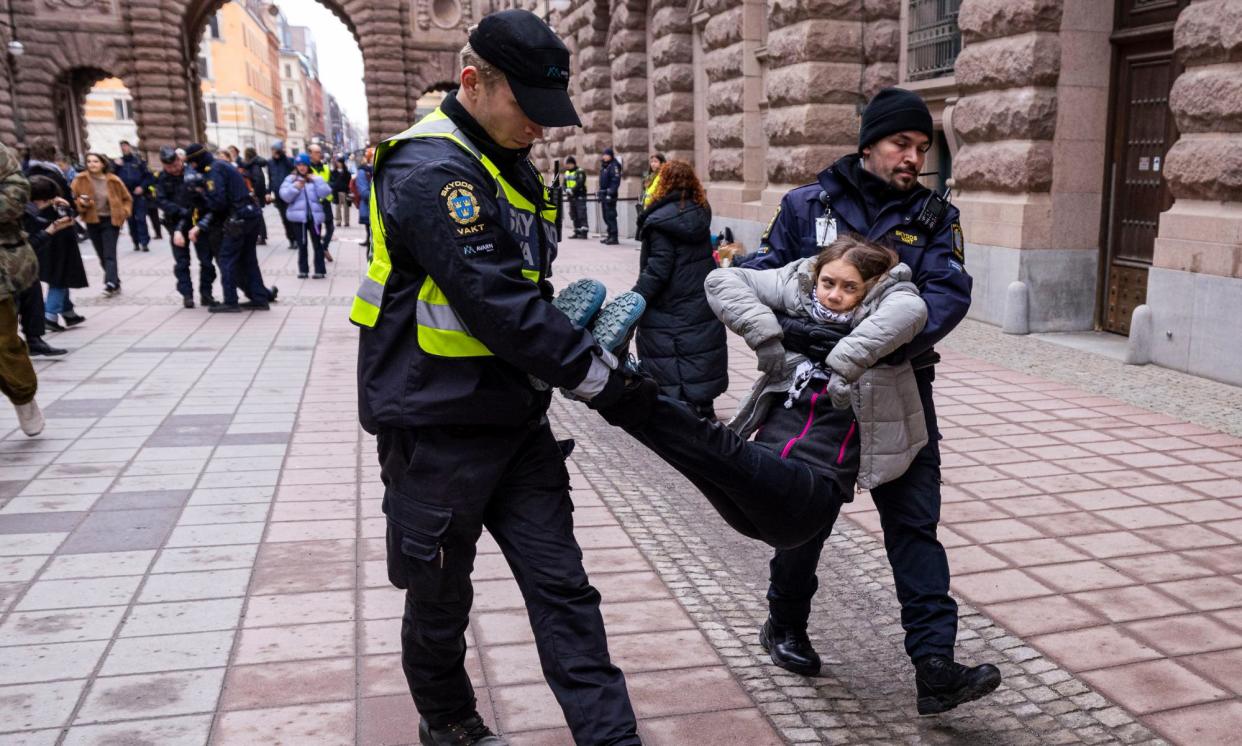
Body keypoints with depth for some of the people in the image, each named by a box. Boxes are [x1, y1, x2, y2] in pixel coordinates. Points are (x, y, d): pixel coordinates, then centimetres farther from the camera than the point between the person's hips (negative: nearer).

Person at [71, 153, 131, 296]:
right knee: (102, 256, 7)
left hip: (111, 221, -2)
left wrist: (124, 212, -5)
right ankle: (115, 282, 18)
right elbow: (72, 199, 3)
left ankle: (111, 284, -18)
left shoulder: (113, 181, -3)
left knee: (109, 254, -11)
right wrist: (81, 203, -18)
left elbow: (127, 199, 10)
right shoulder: (80, 180, -1)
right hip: (92, 221, 3)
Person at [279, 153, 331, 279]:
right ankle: (303, 269, 14)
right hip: (299, 216, 1)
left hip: (314, 216, -1)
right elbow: (285, 196, -3)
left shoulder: (315, 179, 7)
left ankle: (319, 270, 4)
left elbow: (325, 193, -6)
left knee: (317, 243, 2)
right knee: (302, 244, 7)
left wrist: (317, 180, -8)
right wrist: (295, 187, -14)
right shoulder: (290, 179, 7)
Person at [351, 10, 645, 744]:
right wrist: (602, 378, -19)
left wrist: (583, 331, -4)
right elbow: (496, 306, -26)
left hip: (516, 419, 8)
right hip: (439, 428, -7)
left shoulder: (512, 166, 9)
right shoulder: (428, 173, -20)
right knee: (440, 594, 14)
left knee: (562, 586, 7)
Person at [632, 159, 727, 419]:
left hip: (669, 310, -7)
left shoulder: (660, 220, -17)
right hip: (702, 305, 8)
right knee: (700, 350, 18)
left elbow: (657, 270, -20)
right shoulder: (700, 213, 5)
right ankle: (704, 409, 27)